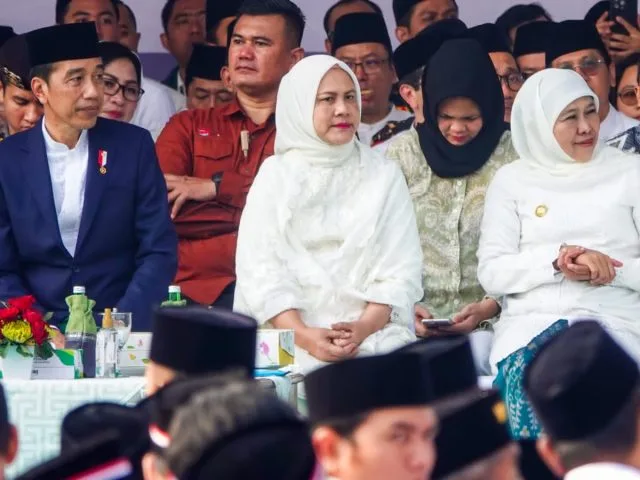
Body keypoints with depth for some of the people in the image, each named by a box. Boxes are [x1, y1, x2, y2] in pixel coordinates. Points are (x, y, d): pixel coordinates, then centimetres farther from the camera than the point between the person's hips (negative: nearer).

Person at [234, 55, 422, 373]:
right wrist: (303, 335, -16)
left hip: (373, 332, 1)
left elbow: (401, 271, 3)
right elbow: (259, 270, 0)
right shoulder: (275, 176, 9)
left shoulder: (384, 177, 12)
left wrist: (364, 327, -15)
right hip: (288, 333, -1)